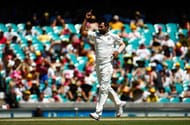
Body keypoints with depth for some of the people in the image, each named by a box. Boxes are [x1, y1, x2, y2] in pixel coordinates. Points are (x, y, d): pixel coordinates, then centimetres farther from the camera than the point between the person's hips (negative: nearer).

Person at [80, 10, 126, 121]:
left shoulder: (113, 36, 0)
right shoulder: (95, 35, 7)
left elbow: (122, 44, 11)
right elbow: (82, 31, 3)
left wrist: (118, 51, -8)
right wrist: (86, 19, -4)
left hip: (107, 65, -5)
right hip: (98, 65, 5)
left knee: (103, 88, -10)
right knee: (106, 87, 14)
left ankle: (98, 113, -13)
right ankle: (119, 103, 32)